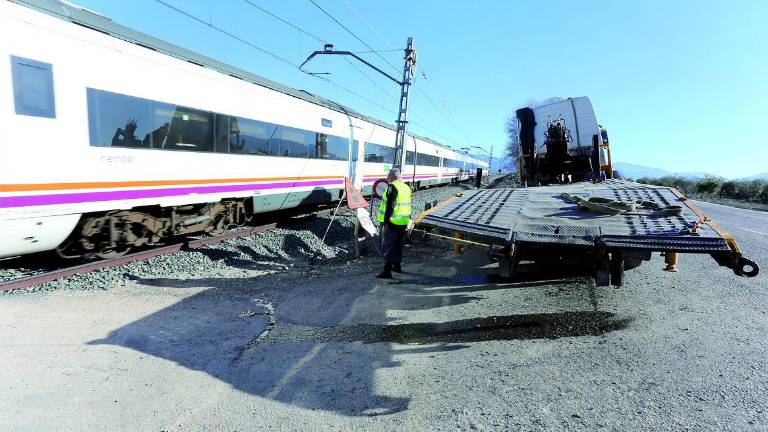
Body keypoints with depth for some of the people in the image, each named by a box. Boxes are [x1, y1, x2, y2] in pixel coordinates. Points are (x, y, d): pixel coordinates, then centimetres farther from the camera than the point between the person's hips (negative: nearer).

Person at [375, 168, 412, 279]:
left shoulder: (392, 187, -14)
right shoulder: (407, 187, 13)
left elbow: (389, 206, -20)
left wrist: (385, 220, -17)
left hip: (392, 221, -9)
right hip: (403, 222, 9)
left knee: (388, 246, -6)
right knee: (398, 245, 21)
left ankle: (387, 271, -9)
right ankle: (397, 266, 33)